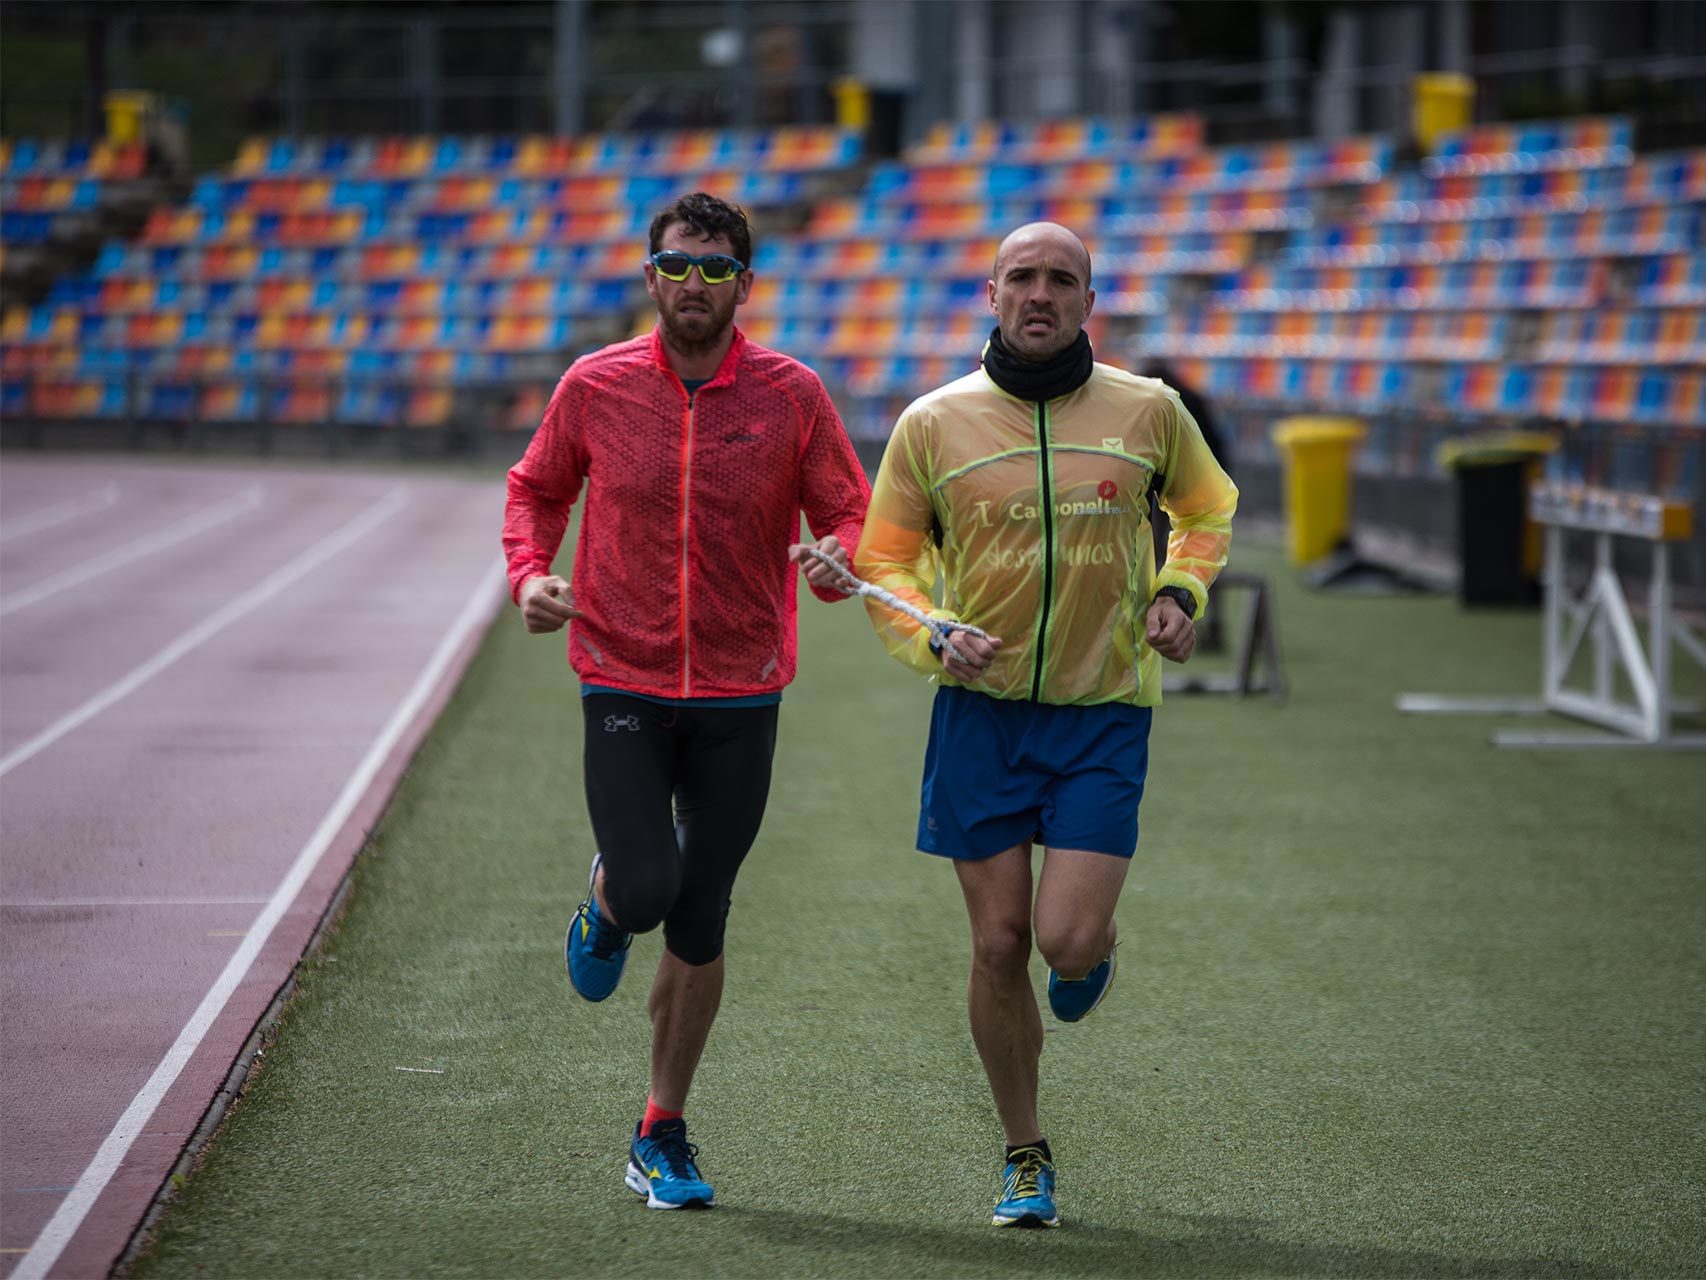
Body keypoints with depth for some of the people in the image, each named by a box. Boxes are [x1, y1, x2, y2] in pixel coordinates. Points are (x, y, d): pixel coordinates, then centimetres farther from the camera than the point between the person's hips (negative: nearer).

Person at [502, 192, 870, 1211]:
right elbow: (537, 488, 13)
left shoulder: (794, 394, -3)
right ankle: (606, 909, 23)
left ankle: (663, 1131, 22)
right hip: (623, 681, -1)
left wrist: (839, 561, -21)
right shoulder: (595, 386, -1)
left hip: (740, 695, 1)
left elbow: (852, 512, 2)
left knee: (698, 924, 6)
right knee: (645, 890, -17)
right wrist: (530, 573, -6)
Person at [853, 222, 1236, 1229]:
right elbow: (883, 560, 7)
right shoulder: (934, 423, -1)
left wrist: (1182, 593, 1)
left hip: (1105, 714, -1)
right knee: (999, 944, 1)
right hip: (983, 710, 1)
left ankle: (1097, 943, 28)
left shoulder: (1149, 411, 0)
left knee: (1067, 942, -12)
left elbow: (1208, 507, 19)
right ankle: (1026, 1157, 18)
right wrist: (935, 642, -12)